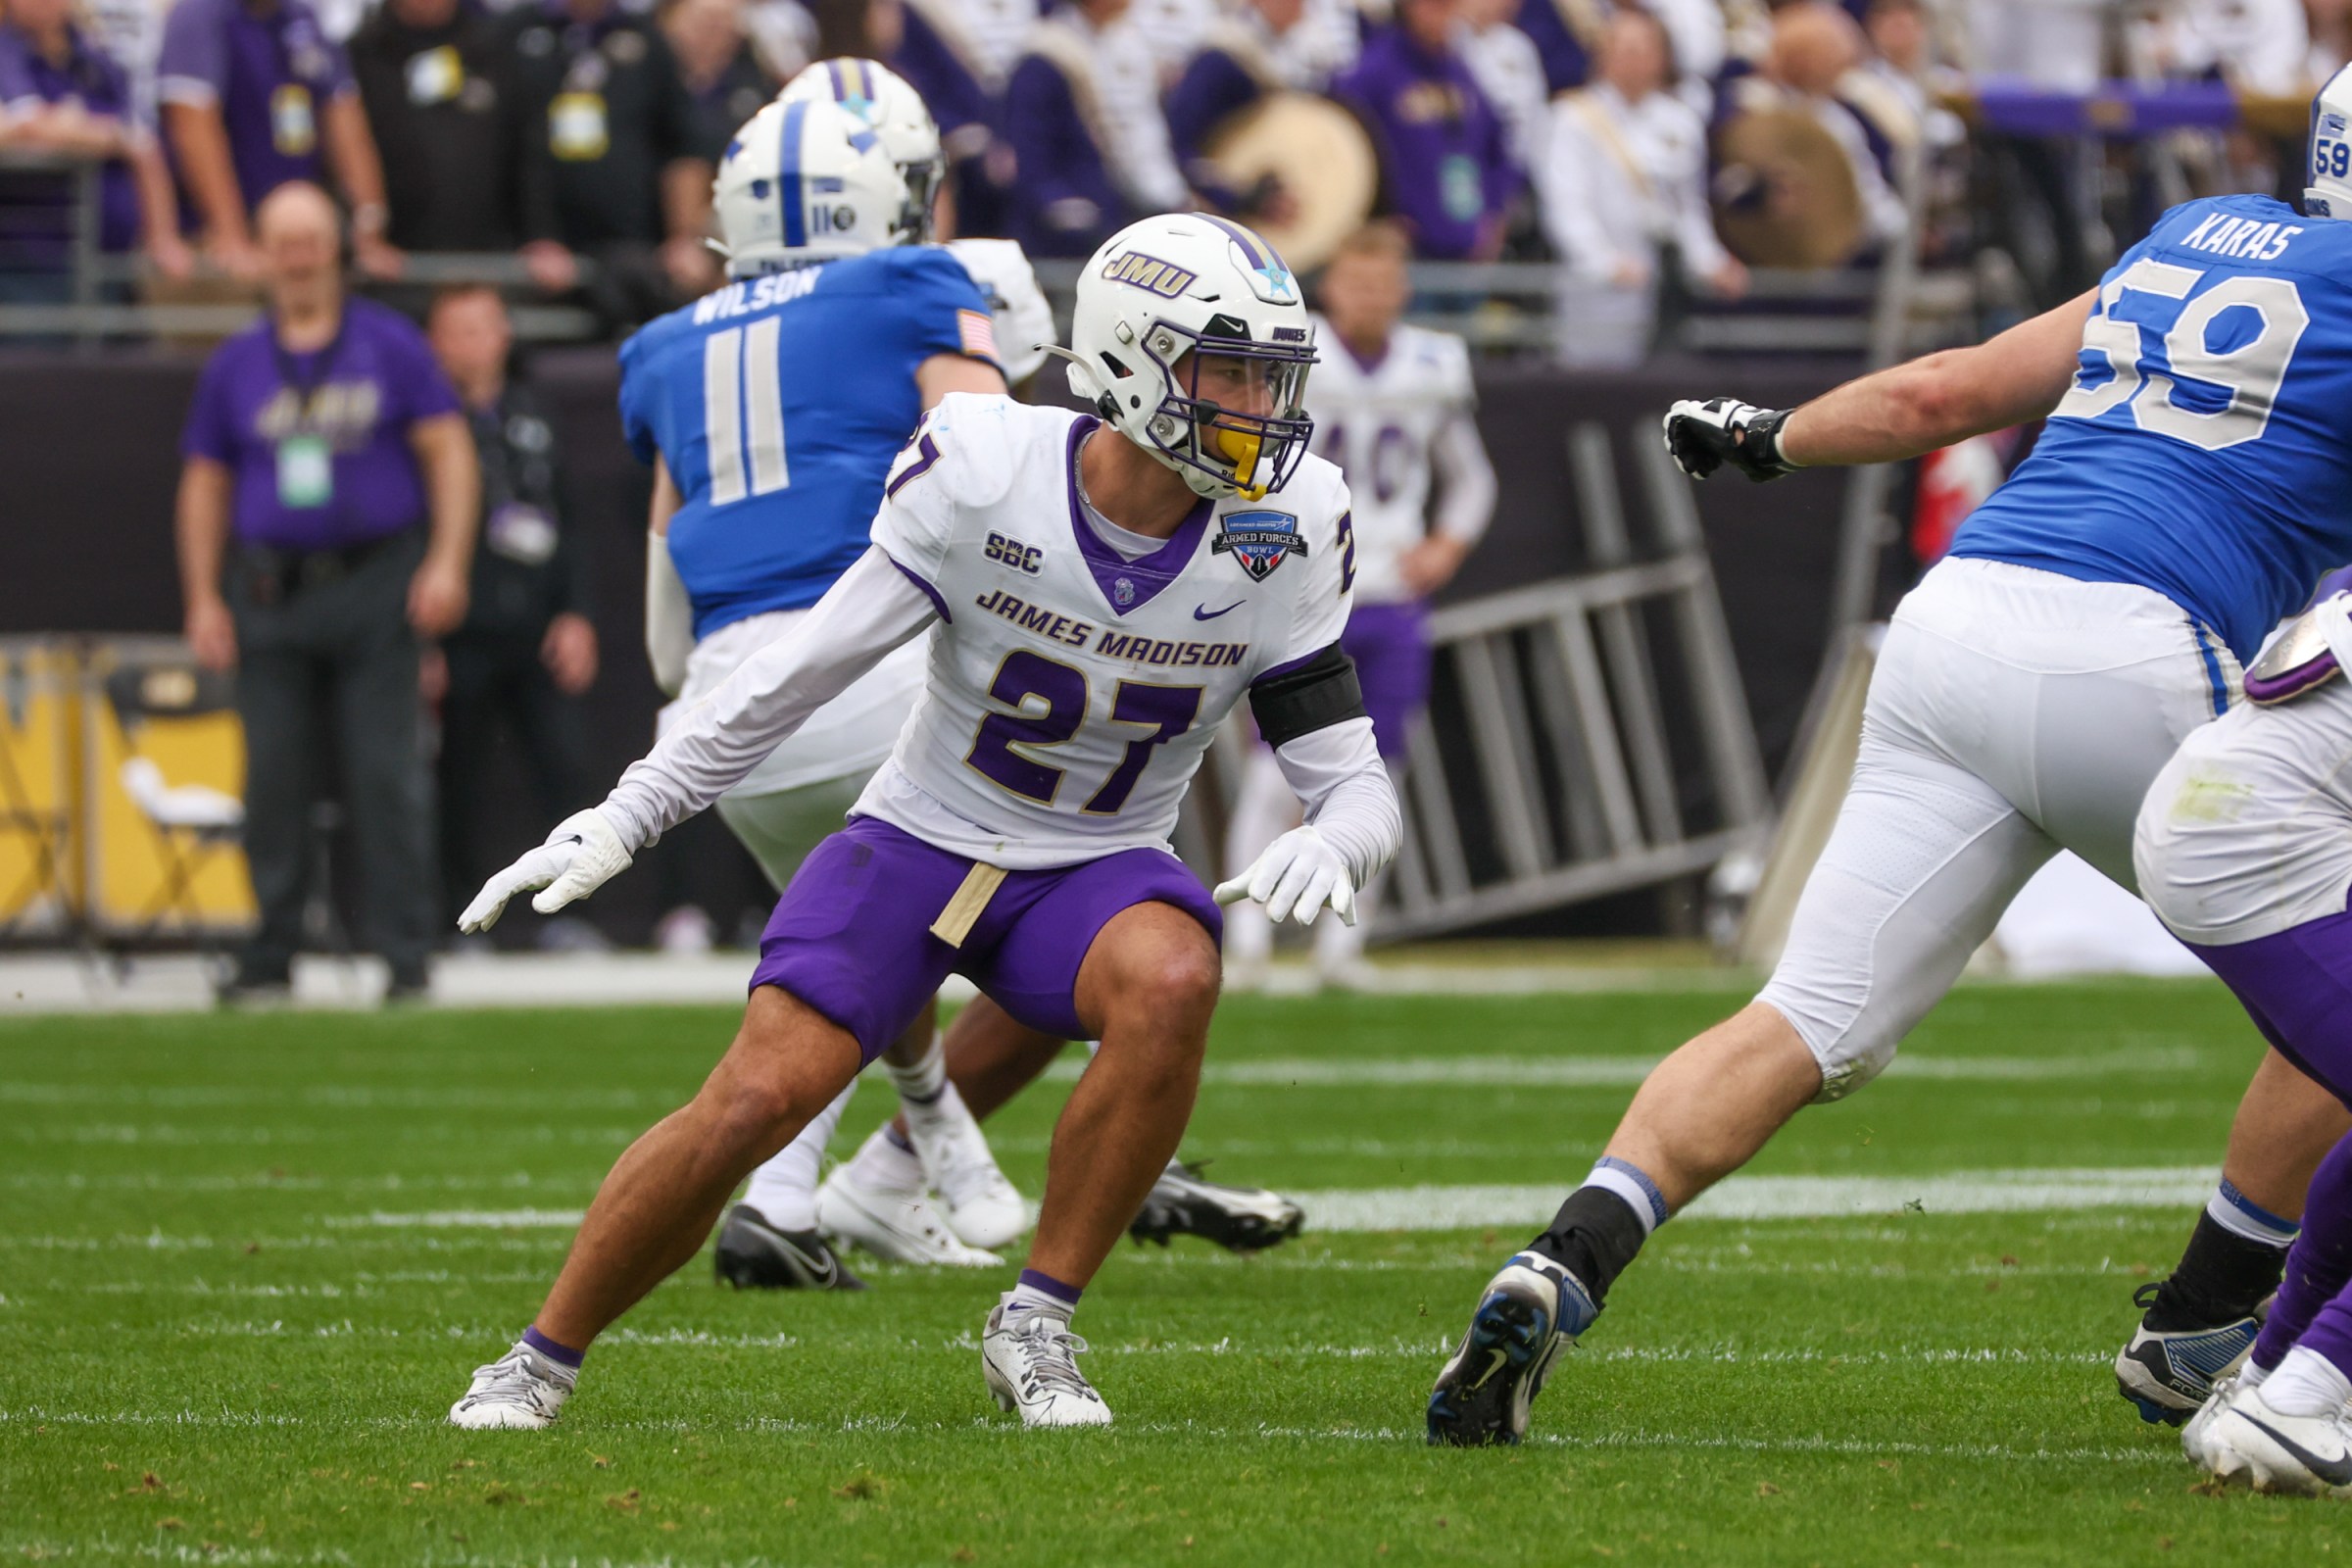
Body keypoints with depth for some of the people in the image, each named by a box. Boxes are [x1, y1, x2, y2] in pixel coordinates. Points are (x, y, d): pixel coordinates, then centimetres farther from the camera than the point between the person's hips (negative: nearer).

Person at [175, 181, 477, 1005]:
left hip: (375, 586, -2)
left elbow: (448, 451, 4)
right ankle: (270, 955, 10)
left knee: (385, 773, -5)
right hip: (270, 590, 2)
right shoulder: (236, 365, 11)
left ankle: (403, 951, -1)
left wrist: (446, 562, -6)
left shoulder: (390, 345, 5)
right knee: (273, 776, 2)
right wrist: (203, 599, 8)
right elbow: (205, 482, 15)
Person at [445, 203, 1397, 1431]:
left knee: (1170, 983, -33)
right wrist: (623, 820, -11)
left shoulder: (1281, 538, -14)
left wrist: (1330, 849, -34)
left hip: (1093, 868, 1)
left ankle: (1036, 1327, -17)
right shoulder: (985, 472, -19)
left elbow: (1353, 777, -9)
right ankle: (542, 1358, 6)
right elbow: (806, 669, -10)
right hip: (919, 837, -1)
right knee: (757, 1101, -18)